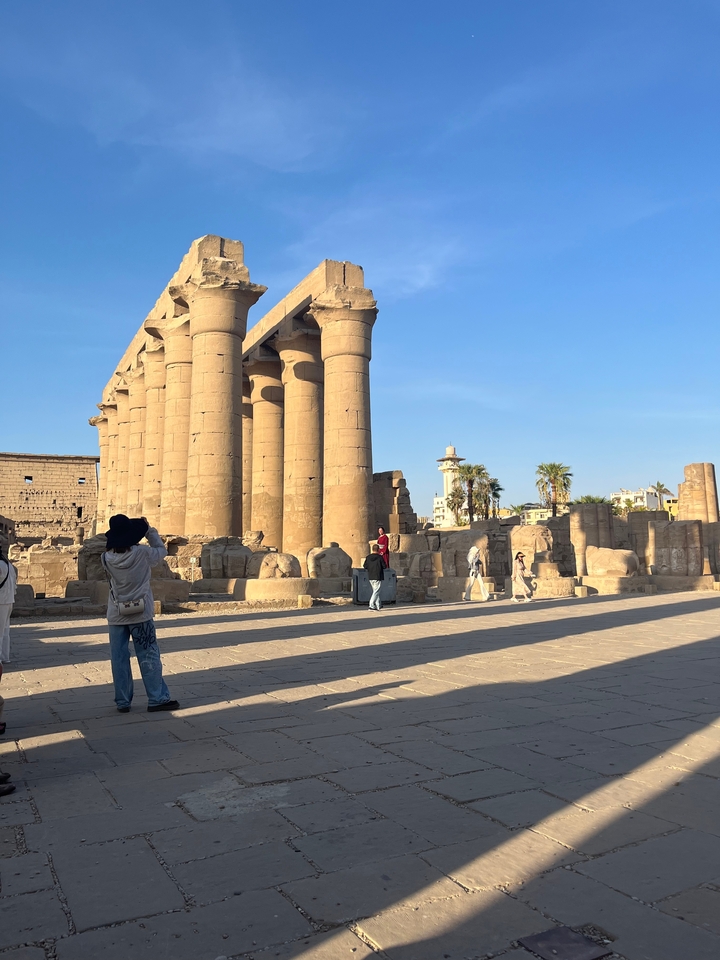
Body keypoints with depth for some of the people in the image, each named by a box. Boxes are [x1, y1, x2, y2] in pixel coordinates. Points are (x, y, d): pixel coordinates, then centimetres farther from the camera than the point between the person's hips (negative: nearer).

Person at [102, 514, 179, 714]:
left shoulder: (107, 558, -8)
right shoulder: (142, 553, -16)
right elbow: (161, 550, 3)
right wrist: (150, 530, 8)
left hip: (116, 616, 3)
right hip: (140, 615, -3)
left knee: (119, 659, 9)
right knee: (149, 657, 6)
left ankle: (123, 702, 16)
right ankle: (157, 699, 11)